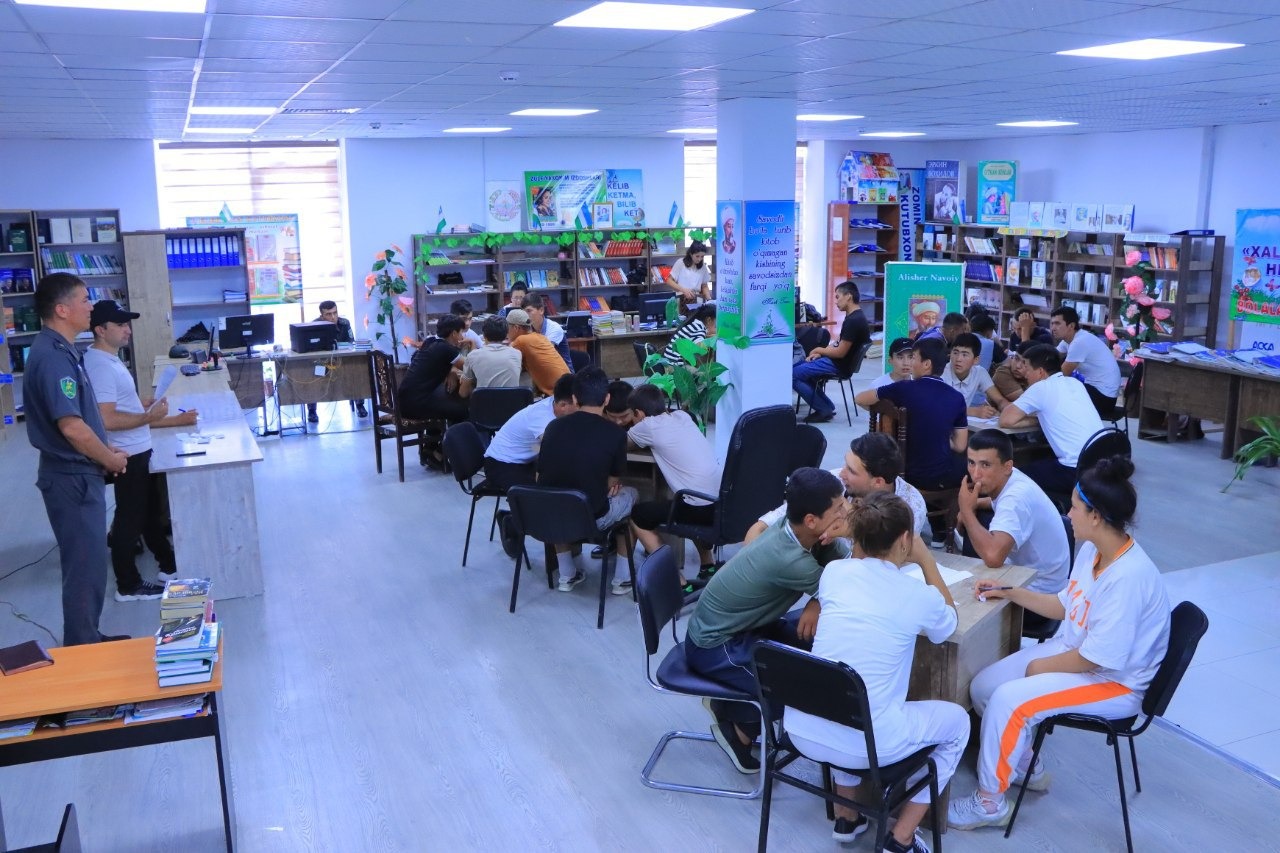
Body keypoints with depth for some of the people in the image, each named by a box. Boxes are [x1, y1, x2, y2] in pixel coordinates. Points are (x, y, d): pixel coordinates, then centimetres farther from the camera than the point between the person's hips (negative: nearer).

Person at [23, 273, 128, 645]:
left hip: (78, 472, 10)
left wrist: (106, 453, 10)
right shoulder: (53, 357, -22)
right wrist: (109, 459, -13)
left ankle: (88, 640, 31)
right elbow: (72, 427, -27)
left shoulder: (59, 350, 10)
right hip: (72, 477, -10)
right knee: (85, 565, 0)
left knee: (89, 561, 19)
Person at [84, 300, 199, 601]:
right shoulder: (100, 365, -22)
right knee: (131, 519, 2)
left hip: (139, 451, 10)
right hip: (128, 455, -10)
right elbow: (108, 419, -29)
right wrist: (150, 416, -20)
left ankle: (170, 568, 34)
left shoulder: (110, 359, 10)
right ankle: (128, 586, 14)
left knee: (151, 513, 21)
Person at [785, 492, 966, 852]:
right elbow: (950, 621, 18)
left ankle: (846, 817, 37)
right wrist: (925, 558, 19)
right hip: (866, 744, -4)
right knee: (957, 720, 23)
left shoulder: (834, 572, 1)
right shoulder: (920, 595, -7)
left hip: (802, 731, 5)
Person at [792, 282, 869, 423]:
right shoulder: (855, 317, 10)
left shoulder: (853, 321, -23)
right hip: (836, 361, 11)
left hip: (839, 365, -11)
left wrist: (819, 350, -6)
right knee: (798, 367, 18)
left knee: (793, 375, -10)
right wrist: (820, 352, 6)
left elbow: (840, 352, -22)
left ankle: (824, 409, -2)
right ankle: (826, 406, 12)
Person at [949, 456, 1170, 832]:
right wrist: (1009, 593, 9)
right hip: (1072, 650, 9)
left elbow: (1097, 657, -27)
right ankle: (1026, 768, 23)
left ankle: (989, 802, -6)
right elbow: (1065, 606, 14)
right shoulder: (1092, 550, -3)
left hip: (1114, 682, -9)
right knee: (982, 686, 0)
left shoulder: (1129, 577, -31)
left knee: (1008, 700, -25)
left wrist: (1040, 667, -13)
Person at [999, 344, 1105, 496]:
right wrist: (1038, 417, 11)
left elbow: (1006, 421, -6)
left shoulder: (1040, 388, -7)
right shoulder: (1075, 383, 15)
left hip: (1078, 471, -8)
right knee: (1040, 462, 28)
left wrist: (1006, 407, 13)